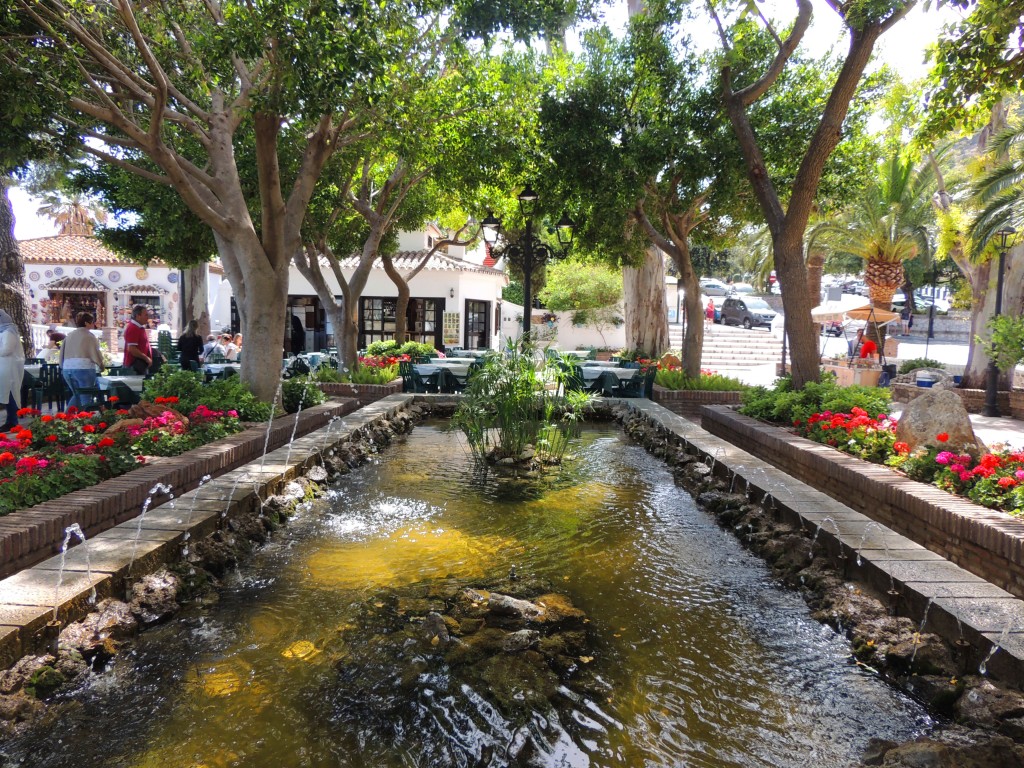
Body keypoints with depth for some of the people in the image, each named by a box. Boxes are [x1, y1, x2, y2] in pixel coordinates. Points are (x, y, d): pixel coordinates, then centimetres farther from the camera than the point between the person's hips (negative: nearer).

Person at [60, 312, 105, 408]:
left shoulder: (69, 335, 13)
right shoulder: (89, 336, -4)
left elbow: (62, 352, 16)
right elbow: (95, 354, -6)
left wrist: (63, 367, 27)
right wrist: (101, 366, 10)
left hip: (67, 368, 6)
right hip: (84, 368, -6)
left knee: (77, 395, 21)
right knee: (86, 397, 2)